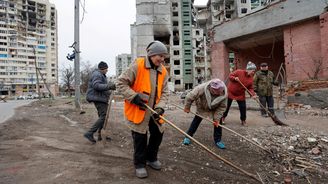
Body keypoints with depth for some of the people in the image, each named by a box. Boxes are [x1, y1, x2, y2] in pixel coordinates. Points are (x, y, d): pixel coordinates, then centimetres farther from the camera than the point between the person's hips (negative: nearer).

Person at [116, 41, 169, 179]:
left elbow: (164, 92, 4)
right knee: (140, 137, 2)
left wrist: (160, 106, -13)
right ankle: (140, 164, 24)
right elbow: (121, 83, -13)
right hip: (137, 110, -6)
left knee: (158, 134, 14)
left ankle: (151, 158, 39)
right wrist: (134, 96, -22)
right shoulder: (137, 66, -15)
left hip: (154, 111, 6)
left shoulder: (163, 72, 2)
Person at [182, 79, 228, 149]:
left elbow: (222, 107, -23)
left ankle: (217, 140, 10)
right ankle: (188, 136, 14)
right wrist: (187, 107, -20)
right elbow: (190, 96, -32)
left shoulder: (224, 94, -34)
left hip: (215, 109, 1)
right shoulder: (202, 88, -43)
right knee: (196, 120, 2)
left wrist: (216, 118, -26)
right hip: (202, 108, -1)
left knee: (218, 122, -5)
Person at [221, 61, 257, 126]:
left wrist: (253, 94, -19)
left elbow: (250, 88, -2)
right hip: (230, 92, -3)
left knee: (243, 107, 0)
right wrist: (234, 78, -29)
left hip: (240, 95, 3)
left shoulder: (251, 79, -5)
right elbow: (230, 76, -9)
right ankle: (223, 117, 25)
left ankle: (243, 120, 18)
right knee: (227, 106, 7)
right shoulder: (239, 72, -17)